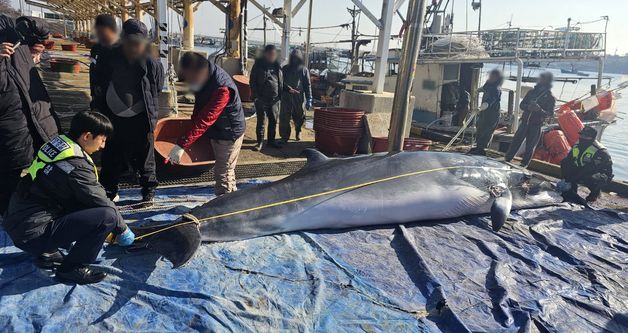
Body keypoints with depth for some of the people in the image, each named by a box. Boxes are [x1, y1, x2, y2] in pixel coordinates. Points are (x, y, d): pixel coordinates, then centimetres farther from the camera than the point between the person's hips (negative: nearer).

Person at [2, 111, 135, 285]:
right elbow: (102, 203, -13)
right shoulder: (76, 166, -22)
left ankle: (48, 253, 18)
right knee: (107, 216, -20)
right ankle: (72, 268, -2)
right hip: (32, 234, -9)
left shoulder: (57, 143, 4)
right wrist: (122, 228, 5)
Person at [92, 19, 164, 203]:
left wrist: (151, 124, -1)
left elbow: (155, 95, 0)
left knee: (144, 159, 9)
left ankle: (149, 192, 26)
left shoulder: (151, 64, -6)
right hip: (113, 119, 2)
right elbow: (98, 91, 5)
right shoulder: (108, 60, -3)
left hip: (140, 121, -2)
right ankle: (109, 191, 31)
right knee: (111, 160, 13)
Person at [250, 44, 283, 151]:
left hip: (275, 99, 4)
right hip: (261, 99, -4)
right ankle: (260, 142, 9)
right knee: (261, 121, -1)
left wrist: (280, 96, 9)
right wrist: (256, 96, -11)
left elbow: (281, 82, 16)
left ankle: (271, 140, 22)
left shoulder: (277, 66, 10)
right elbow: (253, 81, -3)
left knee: (273, 121, 9)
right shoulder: (258, 65, -3)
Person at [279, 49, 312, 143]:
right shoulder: (285, 69, 10)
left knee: (299, 117, 10)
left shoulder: (304, 70, 4)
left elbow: (308, 85, 1)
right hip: (286, 96, 1)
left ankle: (298, 132, 37)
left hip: (299, 97, -1)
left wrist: (309, 99, -5)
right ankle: (284, 136, 1)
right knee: (284, 117, -5)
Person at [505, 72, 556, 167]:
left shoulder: (550, 98, -1)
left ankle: (523, 165, 12)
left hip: (536, 125, -2)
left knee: (530, 146, 3)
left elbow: (550, 113, -8)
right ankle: (507, 159, 7)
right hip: (525, 122, 3)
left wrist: (540, 110, -27)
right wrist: (528, 107, -17)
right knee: (516, 141, 1)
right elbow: (522, 104, 6)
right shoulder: (532, 92, 8)